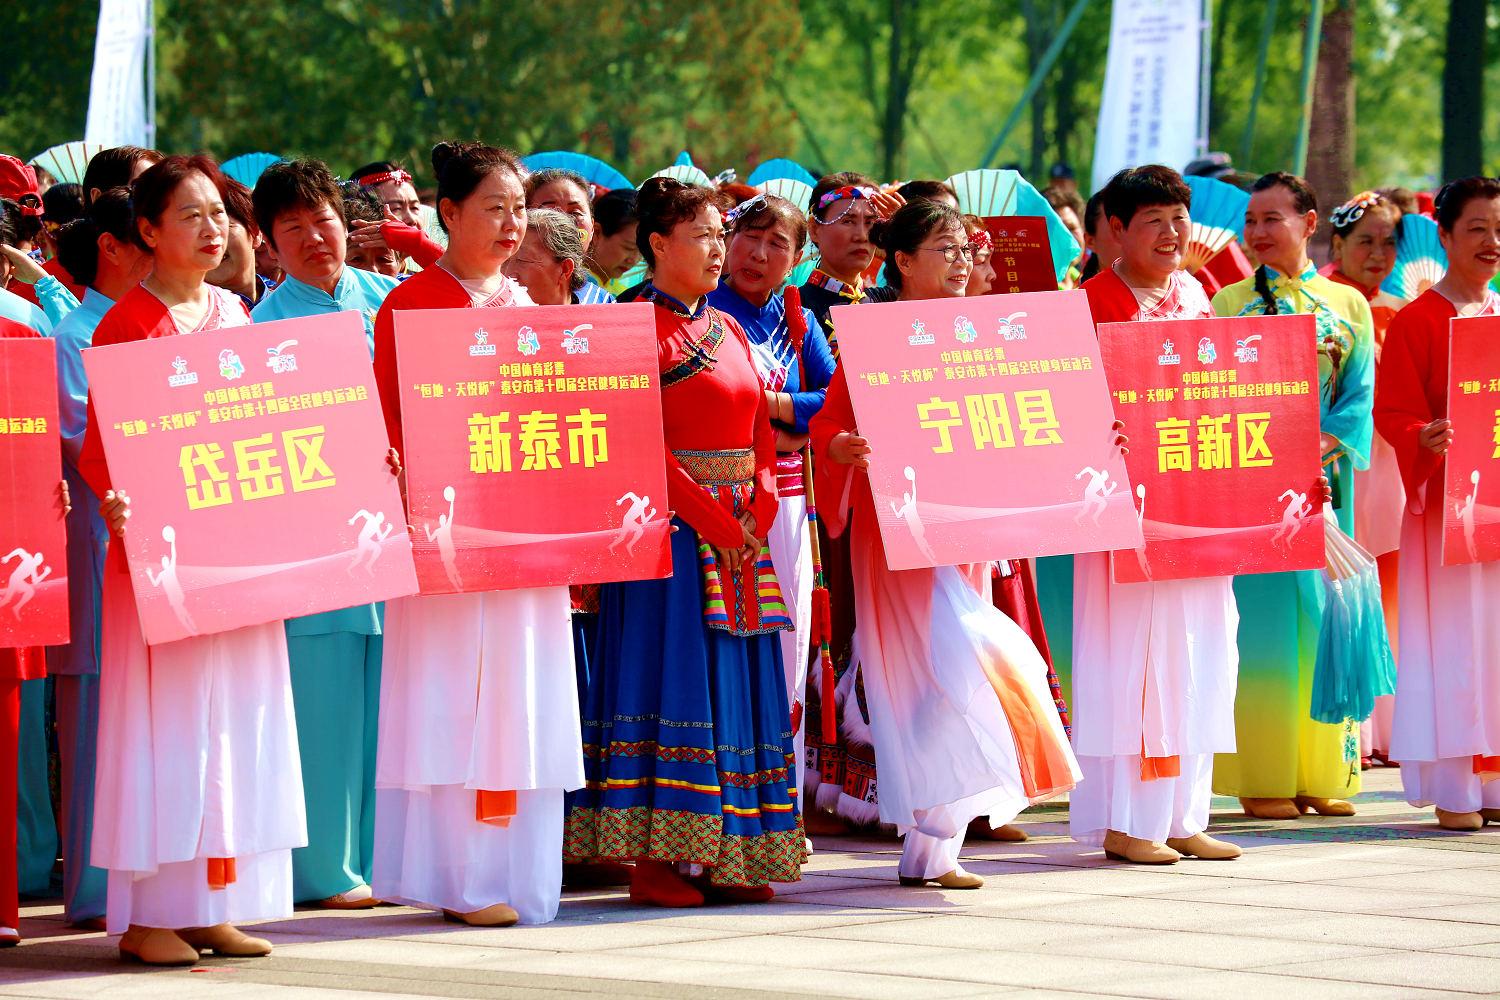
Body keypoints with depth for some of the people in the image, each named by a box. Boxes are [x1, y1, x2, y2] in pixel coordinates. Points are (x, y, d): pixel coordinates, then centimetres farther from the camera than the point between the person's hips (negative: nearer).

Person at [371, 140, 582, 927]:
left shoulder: (525, 307, 16)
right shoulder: (410, 305, -5)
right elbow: (390, 422, -8)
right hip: (448, 528, -7)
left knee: (518, 705, 6)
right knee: (451, 701, -6)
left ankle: (507, 874, 11)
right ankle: (457, 881, -5)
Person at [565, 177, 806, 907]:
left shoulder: (728, 331, 17)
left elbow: (762, 433, 16)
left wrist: (759, 508, -2)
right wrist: (708, 519, -17)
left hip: (739, 531, 8)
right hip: (670, 526, -7)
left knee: (740, 679, 6)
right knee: (673, 675, -9)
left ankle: (727, 857, 10)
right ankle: (654, 858, -6)